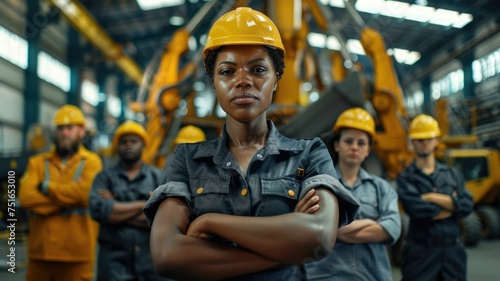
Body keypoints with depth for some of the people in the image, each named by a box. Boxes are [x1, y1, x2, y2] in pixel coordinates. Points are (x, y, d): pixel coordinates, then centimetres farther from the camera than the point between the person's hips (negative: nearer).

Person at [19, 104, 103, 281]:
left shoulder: (91, 161, 2)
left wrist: (47, 187, -4)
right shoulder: (37, 162, 11)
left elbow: (85, 192, -16)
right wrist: (64, 204, -11)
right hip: (40, 251, 3)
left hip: (76, 253, -3)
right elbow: (25, 197, -4)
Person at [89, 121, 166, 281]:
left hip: (151, 261, 1)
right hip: (114, 261, 0)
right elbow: (98, 209, -11)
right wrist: (145, 205, -7)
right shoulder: (105, 177, 7)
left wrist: (116, 211, -6)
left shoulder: (158, 177, 6)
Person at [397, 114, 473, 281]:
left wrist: (432, 197, -9)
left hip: (453, 250, 4)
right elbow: (417, 210, -17)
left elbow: (467, 206, -2)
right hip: (421, 252, -4)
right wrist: (452, 205, -4)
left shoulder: (452, 174, 12)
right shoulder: (406, 178, -1)